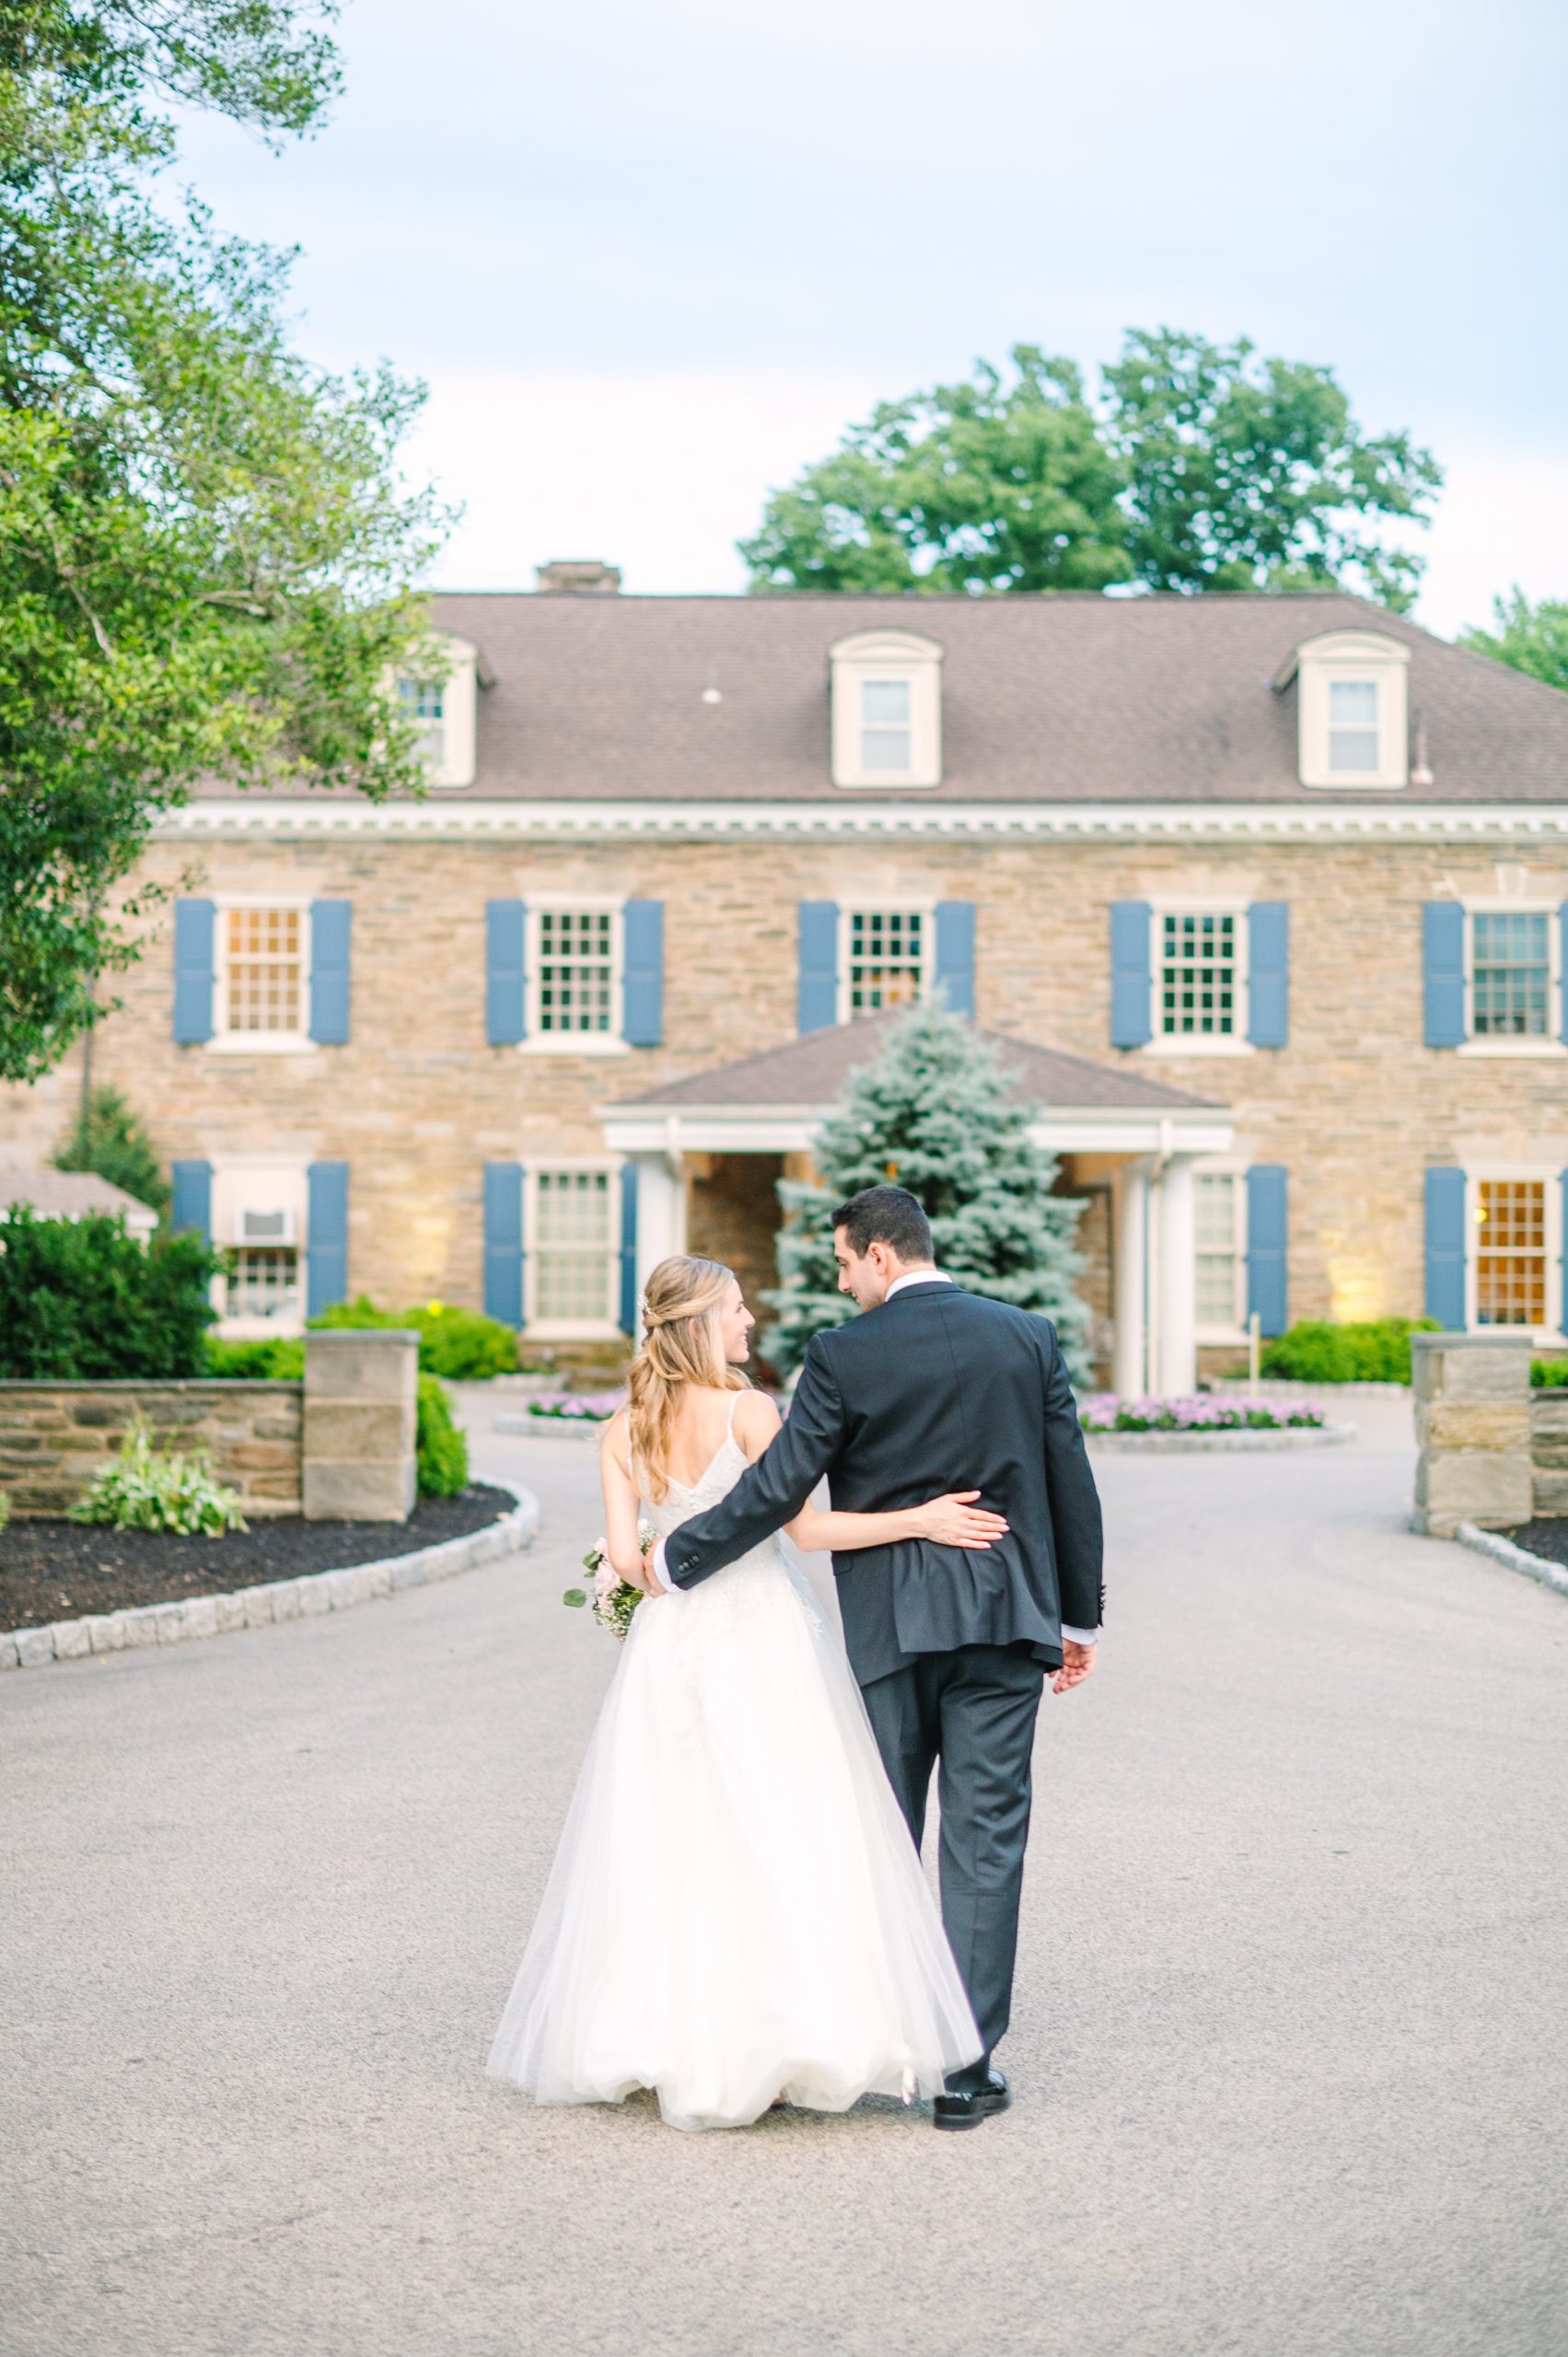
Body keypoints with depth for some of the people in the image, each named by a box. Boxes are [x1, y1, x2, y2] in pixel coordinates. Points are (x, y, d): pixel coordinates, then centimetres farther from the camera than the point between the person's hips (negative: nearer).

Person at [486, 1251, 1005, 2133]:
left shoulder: (625, 1432, 4)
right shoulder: (749, 1411, -9)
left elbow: (623, 1554, 1)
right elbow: (807, 1526, -12)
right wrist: (918, 1520, -10)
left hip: (672, 1640, 5)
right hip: (765, 1633, -5)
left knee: (670, 1836, 10)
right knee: (786, 1833, -1)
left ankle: (662, 2032, 14)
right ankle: (809, 2025, -3)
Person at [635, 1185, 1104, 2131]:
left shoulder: (844, 1355, -7)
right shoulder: (1030, 1337, 3)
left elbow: (777, 1488, -7)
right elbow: (1073, 1484, 4)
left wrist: (674, 1561, 5)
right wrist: (1081, 1617, 12)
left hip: (890, 1624, -1)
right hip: (1006, 1617, 2)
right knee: (985, 1837, 3)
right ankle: (966, 2066, 2)